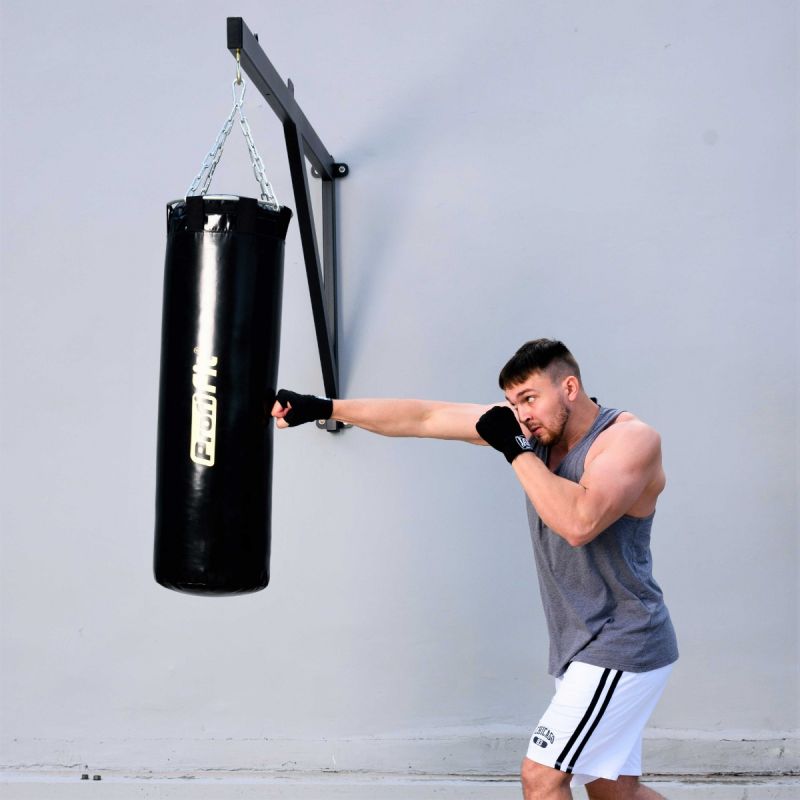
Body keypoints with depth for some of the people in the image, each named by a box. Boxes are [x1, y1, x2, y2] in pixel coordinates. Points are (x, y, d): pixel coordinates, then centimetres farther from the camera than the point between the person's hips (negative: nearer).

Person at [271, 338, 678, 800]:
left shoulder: (632, 438, -17)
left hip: (620, 650, -7)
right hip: (586, 649, 7)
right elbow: (424, 419, 2)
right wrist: (325, 408, 0)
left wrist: (517, 449, -24)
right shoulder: (535, 429, 2)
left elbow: (579, 523, -34)